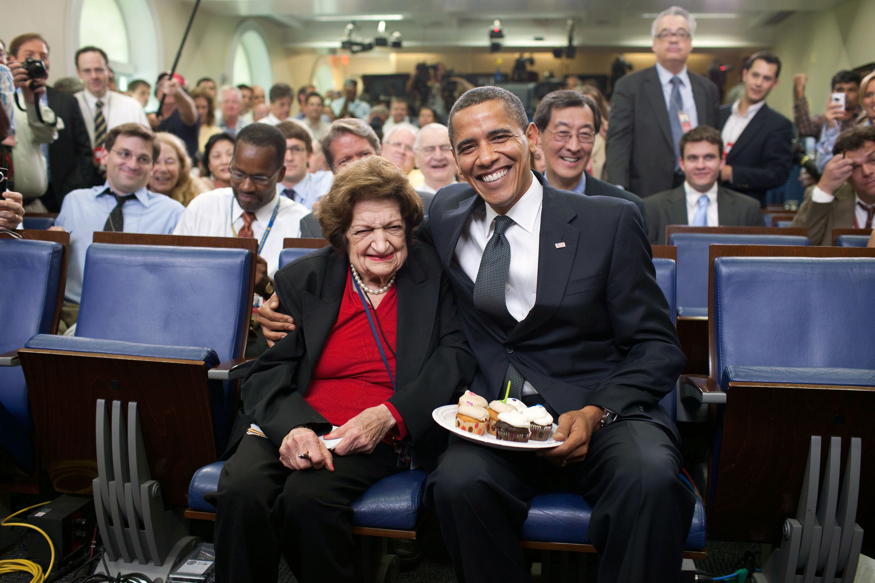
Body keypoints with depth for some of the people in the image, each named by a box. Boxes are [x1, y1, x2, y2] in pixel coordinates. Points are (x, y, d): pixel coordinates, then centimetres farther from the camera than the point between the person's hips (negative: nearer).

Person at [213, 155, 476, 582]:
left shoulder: (431, 275, 7)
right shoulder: (300, 280, 8)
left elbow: (455, 354, -1)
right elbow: (266, 373, 1)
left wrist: (389, 415, -15)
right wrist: (291, 426, -21)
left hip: (378, 437, -1)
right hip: (290, 425, 2)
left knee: (308, 497, -29)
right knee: (241, 491, -28)